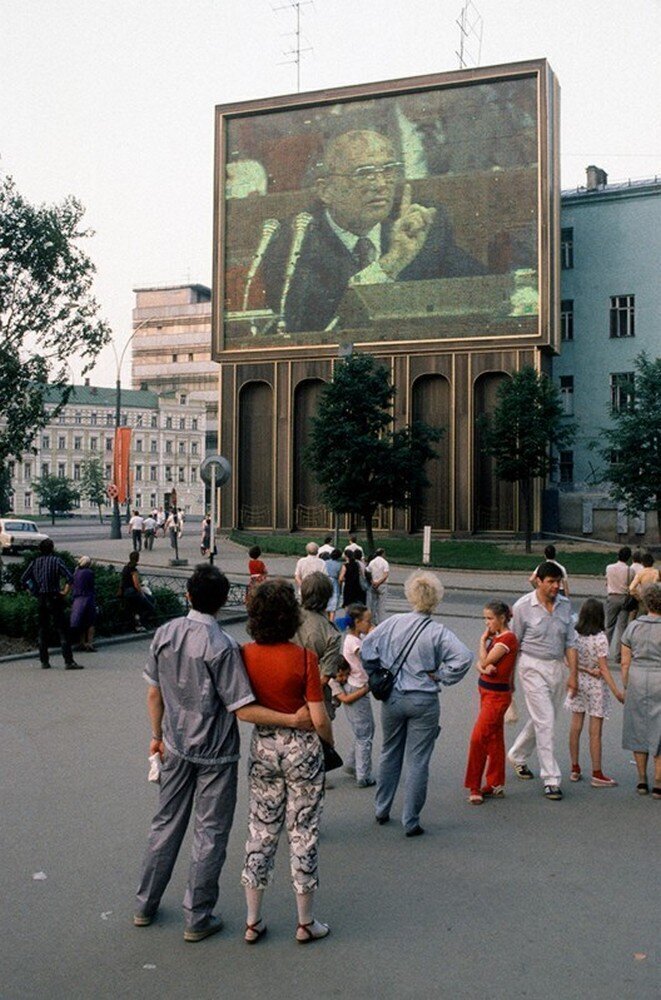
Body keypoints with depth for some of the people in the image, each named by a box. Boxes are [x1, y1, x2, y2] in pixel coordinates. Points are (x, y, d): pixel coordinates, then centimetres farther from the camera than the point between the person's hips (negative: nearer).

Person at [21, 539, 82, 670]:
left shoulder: (35, 562, 7)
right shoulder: (56, 560, -7)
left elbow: (23, 579, 6)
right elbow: (70, 578, -18)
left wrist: (33, 592, 11)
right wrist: (65, 592, -7)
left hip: (40, 599, 5)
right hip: (54, 599, -5)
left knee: (43, 631, 13)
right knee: (63, 630, -5)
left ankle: (44, 661, 15)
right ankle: (69, 661, -11)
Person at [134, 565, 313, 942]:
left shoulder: (165, 634, -6)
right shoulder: (222, 647, -23)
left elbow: (154, 693, 4)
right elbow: (244, 710, -22)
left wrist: (157, 735, 17)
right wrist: (293, 719, -19)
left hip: (176, 748, 6)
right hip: (215, 755, -5)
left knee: (166, 824, 20)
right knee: (210, 834, 9)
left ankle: (146, 905, 33)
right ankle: (198, 919, 19)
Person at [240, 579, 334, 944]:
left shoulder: (246, 655, -8)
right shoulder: (303, 658, -19)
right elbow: (319, 719, -15)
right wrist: (330, 742, 4)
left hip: (262, 745, 4)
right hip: (301, 747, -3)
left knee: (261, 830, 15)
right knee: (303, 831, 10)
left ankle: (253, 921, 23)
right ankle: (306, 923, 22)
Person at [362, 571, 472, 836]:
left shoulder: (393, 623, -5)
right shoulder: (438, 632, -13)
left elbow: (366, 648, -1)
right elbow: (464, 657, -24)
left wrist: (377, 674, 12)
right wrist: (441, 676, -10)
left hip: (392, 699, 3)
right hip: (423, 703, -3)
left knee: (389, 754, 21)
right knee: (417, 761, 6)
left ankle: (381, 810, 31)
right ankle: (410, 822, 11)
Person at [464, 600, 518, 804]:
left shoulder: (507, 638, -17)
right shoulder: (496, 637, 11)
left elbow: (485, 661, -18)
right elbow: (479, 663, 7)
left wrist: (483, 640, -5)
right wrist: (484, 667, -16)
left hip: (497, 694, -9)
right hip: (487, 692, 9)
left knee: (478, 738, -11)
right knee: (494, 738, 14)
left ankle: (474, 787, -4)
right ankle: (496, 784, 23)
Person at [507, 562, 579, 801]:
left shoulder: (564, 605, 3)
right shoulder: (523, 606, -10)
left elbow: (570, 643, 8)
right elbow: (514, 644, -4)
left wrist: (573, 674, 3)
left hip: (557, 666, 5)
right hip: (532, 667, -5)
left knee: (543, 719, 16)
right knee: (546, 722, -9)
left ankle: (517, 756, 39)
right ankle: (551, 779, -3)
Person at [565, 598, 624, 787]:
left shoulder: (574, 634, -4)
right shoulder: (600, 638, -18)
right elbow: (604, 669, -17)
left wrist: (586, 670, -7)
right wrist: (616, 691, -12)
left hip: (578, 682, 5)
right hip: (596, 686, -5)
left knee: (575, 727, 13)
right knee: (595, 731, 3)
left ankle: (575, 769, 21)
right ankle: (597, 775, 10)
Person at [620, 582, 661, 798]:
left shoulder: (633, 627, -1)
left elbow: (625, 662, 2)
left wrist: (626, 688, 12)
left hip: (637, 680, 3)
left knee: (639, 730, 14)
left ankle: (642, 781, 20)